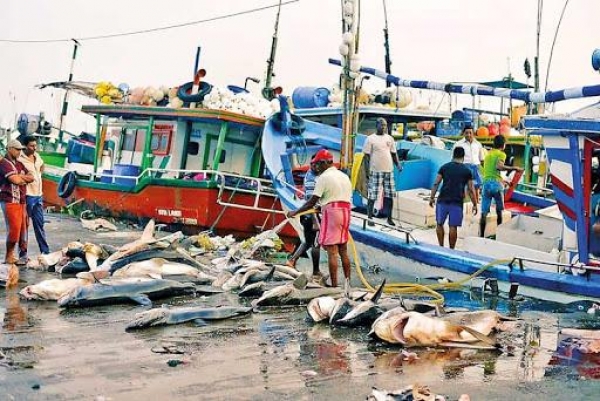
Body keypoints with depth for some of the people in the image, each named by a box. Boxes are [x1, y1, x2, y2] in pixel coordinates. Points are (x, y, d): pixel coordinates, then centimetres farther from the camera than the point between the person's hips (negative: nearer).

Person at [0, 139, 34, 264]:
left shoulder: (19, 164, 18)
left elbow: (31, 178, 9)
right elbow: (15, 180, -17)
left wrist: (20, 176, -8)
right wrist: (25, 179, 3)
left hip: (21, 201, 8)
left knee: (22, 229, 5)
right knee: (14, 229, -11)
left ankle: (23, 253, 9)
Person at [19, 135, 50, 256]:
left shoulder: (37, 156, 9)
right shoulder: (20, 159, -14)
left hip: (38, 195, 7)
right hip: (27, 196, -7)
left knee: (39, 224, 12)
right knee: (24, 225, 0)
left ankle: (45, 251, 18)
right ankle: (23, 254, 5)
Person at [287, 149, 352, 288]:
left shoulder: (324, 177, -7)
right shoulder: (344, 176, 17)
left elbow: (312, 201, -9)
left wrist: (295, 212, 1)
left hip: (331, 212, -8)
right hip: (346, 212, 8)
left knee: (332, 251, -7)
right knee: (343, 250, 14)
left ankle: (334, 285, -9)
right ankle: (348, 283, 17)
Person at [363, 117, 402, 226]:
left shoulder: (389, 138, 12)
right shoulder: (370, 139, -2)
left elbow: (393, 153, 18)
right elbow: (366, 155, -4)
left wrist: (398, 164, 3)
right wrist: (367, 169, -12)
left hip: (389, 170, 5)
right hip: (375, 171, -5)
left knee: (389, 195, 7)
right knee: (372, 196, -3)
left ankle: (389, 218, 17)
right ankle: (369, 218, 5)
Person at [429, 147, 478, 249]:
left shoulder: (444, 167, 7)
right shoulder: (467, 170, 5)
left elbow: (436, 184, 2)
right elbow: (471, 189, 4)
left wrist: (432, 197, 8)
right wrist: (475, 204, 10)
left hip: (443, 200, 1)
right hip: (457, 202, -1)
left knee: (439, 224, 13)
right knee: (453, 226, 1)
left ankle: (441, 247, 16)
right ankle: (451, 249, 6)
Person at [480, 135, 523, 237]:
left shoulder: (488, 154, 21)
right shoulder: (501, 154, 0)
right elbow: (499, 166, -19)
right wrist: (514, 168, -12)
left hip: (486, 183, 5)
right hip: (496, 183, -5)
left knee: (484, 213, 1)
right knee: (499, 211, 12)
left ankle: (481, 236, -4)